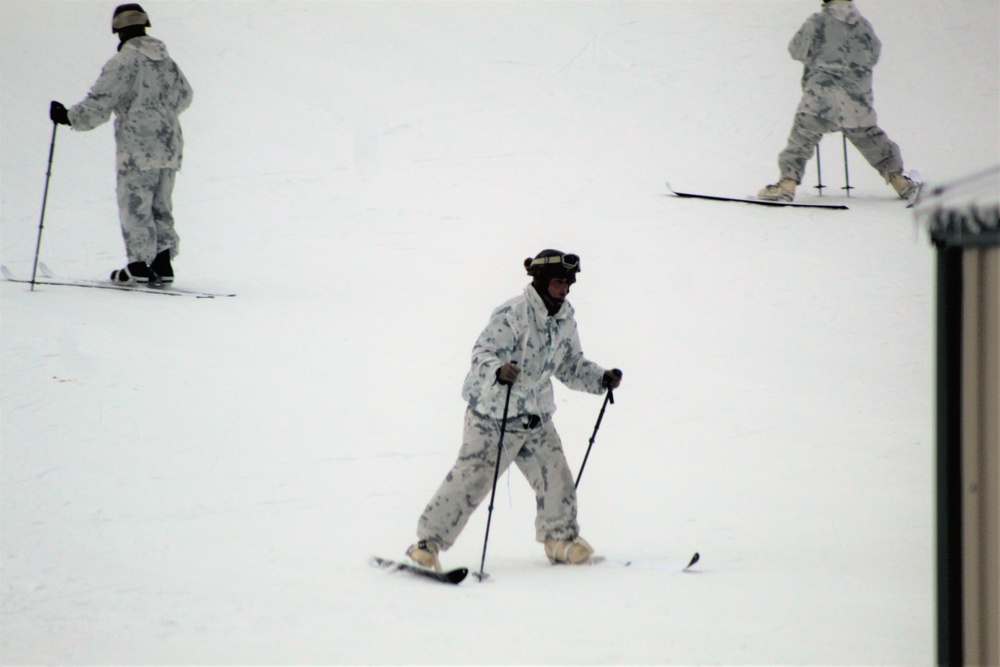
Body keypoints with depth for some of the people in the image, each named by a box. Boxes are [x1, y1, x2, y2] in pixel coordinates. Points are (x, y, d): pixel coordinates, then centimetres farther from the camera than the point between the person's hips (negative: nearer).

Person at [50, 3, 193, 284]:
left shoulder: (124, 61, -10)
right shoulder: (167, 60, 12)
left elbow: (99, 103, -13)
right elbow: (183, 97, 26)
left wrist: (69, 117, -1)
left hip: (138, 147, -7)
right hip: (170, 145, 7)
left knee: (135, 206, -1)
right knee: (161, 207, 13)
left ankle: (139, 265, -4)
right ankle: (163, 263, 8)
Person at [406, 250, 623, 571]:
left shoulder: (565, 320, 5)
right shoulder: (512, 314, -19)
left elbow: (570, 366, 17)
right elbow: (483, 352, -24)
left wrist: (601, 379, 3)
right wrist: (498, 370, -45)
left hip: (537, 416, 7)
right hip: (495, 414, -7)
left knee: (555, 476, 4)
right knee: (471, 477, -10)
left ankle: (560, 539, 26)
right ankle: (429, 541, -1)